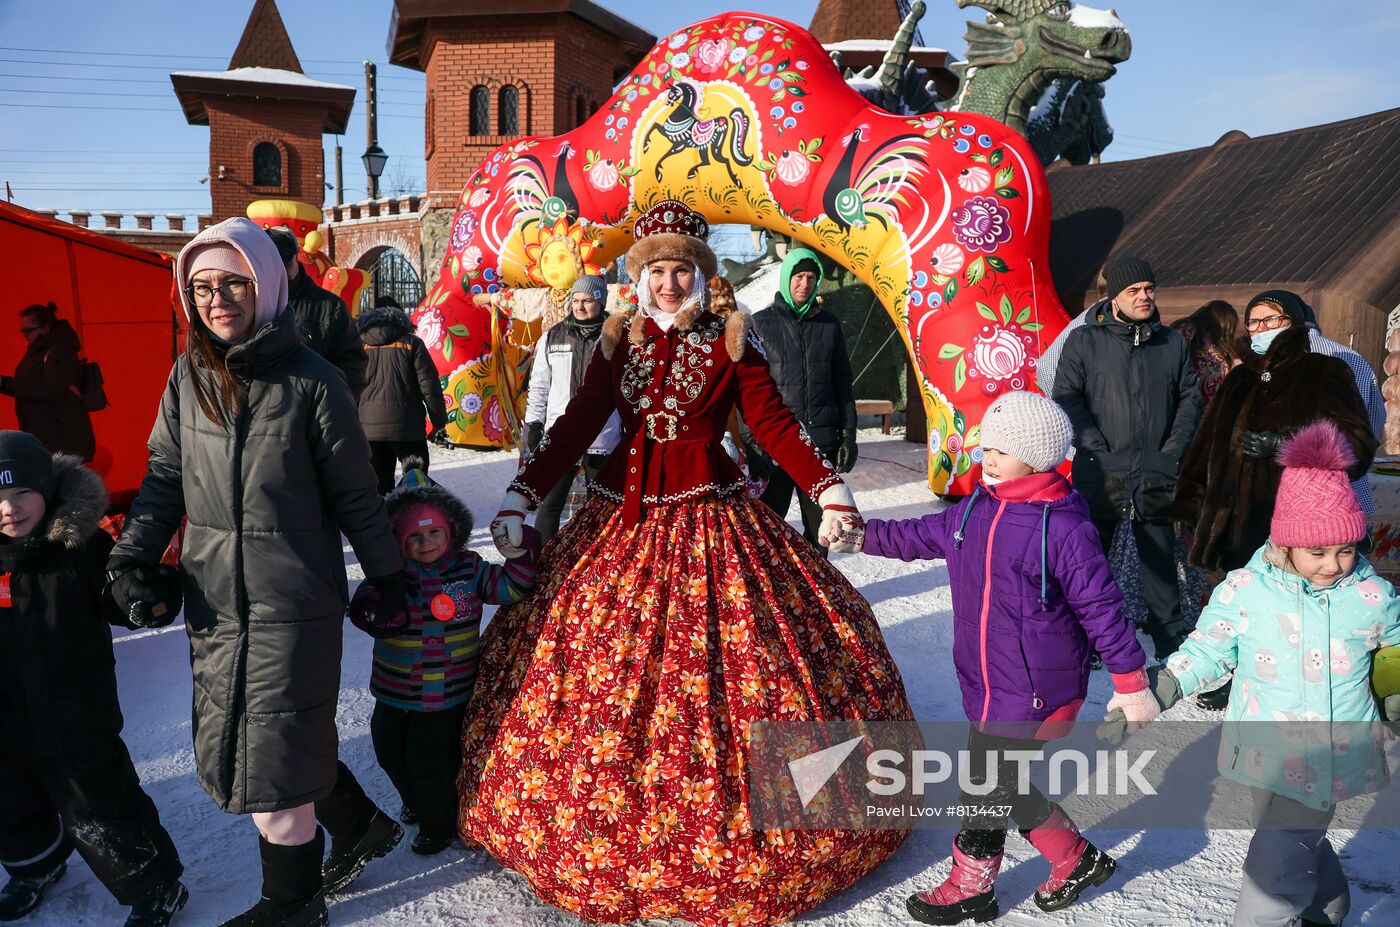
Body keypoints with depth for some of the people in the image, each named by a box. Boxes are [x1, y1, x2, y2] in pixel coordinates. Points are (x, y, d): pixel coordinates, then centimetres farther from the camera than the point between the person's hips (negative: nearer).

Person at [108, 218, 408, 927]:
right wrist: (133, 556, -2)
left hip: (294, 606, -5)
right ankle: (362, 827, 37)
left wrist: (386, 578, 2)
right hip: (214, 601, 6)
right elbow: (163, 477, 12)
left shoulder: (310, 381, -10)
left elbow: (355, 495, -4)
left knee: (273, 763, 1)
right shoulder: (188, 377, 4)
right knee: (229, 750, 14)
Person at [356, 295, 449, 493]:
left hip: (369, 427, 2)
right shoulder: (412, 343, -2)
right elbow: (429, 385, -4)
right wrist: (439, 420, 5)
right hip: (407, 427, -2)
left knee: (379, 482, 12)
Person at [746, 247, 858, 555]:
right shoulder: (761, 324, 1)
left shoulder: (829, 324, 10)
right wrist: (753, 441, -9)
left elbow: (842, 385, 13)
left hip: (822, 441, 3)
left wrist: (848, 435, 7)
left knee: (820, 522, 10)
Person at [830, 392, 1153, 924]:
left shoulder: (1065, 527, -18)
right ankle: (1076, 859, 35)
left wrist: (1132, 683, -8)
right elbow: (924, 536, 18)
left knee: (987, 786, 3)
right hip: (985, 682, 7)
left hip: (1034, 691, -7)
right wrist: (864, 536, 12)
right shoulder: (976, 508, 2)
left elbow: (1102, 608, -14)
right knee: (1001, 786, 15)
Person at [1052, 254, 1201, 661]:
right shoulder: (1084, 341, 0)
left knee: (1160, 558, 12)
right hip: (1100, 474, -2)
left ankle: (1171, 638, 25)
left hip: (1156, 474, 3)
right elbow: (1067, 398, -4)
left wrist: (1175, 449, 0)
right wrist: (1098, 450, -12)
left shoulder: (1173, 342, 11)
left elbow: (1190, 397, 14)